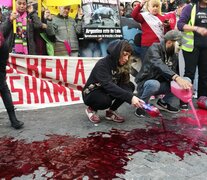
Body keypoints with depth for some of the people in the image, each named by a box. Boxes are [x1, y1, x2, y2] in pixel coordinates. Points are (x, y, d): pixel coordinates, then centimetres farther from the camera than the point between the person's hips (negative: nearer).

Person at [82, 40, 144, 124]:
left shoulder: (122, 65, -8)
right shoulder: (102, 64, -27)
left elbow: (125, 83, -11)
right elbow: (108, 85, -40)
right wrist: (130, 97, -49)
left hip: (106, 92, 6)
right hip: (92, 93, -6)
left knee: (130, 86, -16)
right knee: (105, 101, -38)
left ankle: (111, 111, -3)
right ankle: (91, 109, -4)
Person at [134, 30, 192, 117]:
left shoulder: (173, 55, 2)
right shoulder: (154, 49, -19)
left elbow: (174, 73, -3)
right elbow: (159, 65, -39)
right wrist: (176, 78, -53)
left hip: (161, 85, 6)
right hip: (145, 84, -6)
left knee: (186, 81, -11)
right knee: (154, 84, -40)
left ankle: (164, 102, 7)